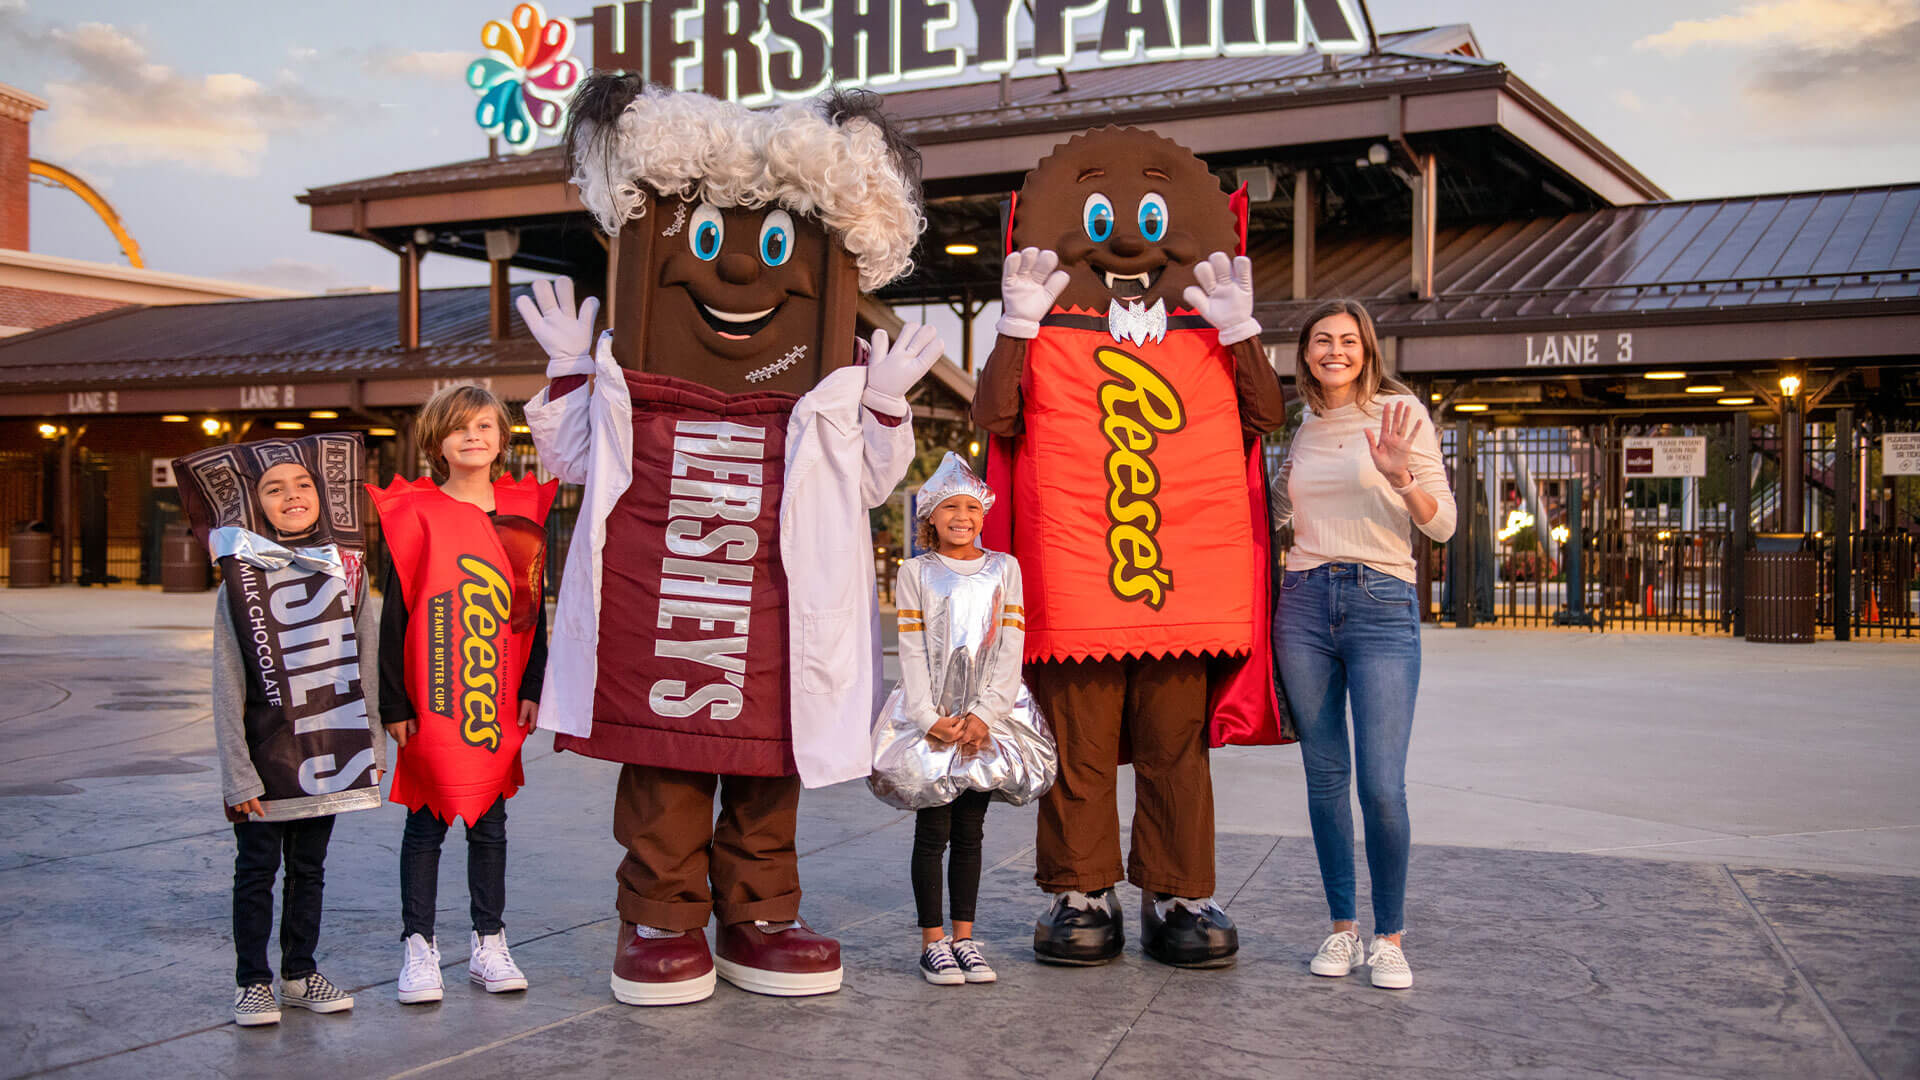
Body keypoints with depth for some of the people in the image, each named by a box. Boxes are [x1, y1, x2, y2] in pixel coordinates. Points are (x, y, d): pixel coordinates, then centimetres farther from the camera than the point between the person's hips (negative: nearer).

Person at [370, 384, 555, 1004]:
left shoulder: (524, 515, 6)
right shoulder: (415, 514, -4)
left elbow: (534, 609, 9)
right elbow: (394, 614, -5)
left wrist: (532, 689, 5)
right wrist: (394, 703, -7)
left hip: (500, 703, 3)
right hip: (430, 705, -3)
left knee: (490, 823, 11)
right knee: (427, 823, 5)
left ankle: (489, 944, 22)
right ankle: (419, 947, 15)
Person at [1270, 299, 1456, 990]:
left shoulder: (1401, 413, 1)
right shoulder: (1303, 432, 13)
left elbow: (1442, 525, -3)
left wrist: (1402, 477, -20)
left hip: (1383, 605, -4)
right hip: (1304, 603, 4)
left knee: (1382, 785, -9)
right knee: (1325, 776, 6)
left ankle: (1389, 937, 7)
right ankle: (1341, 926, 18)